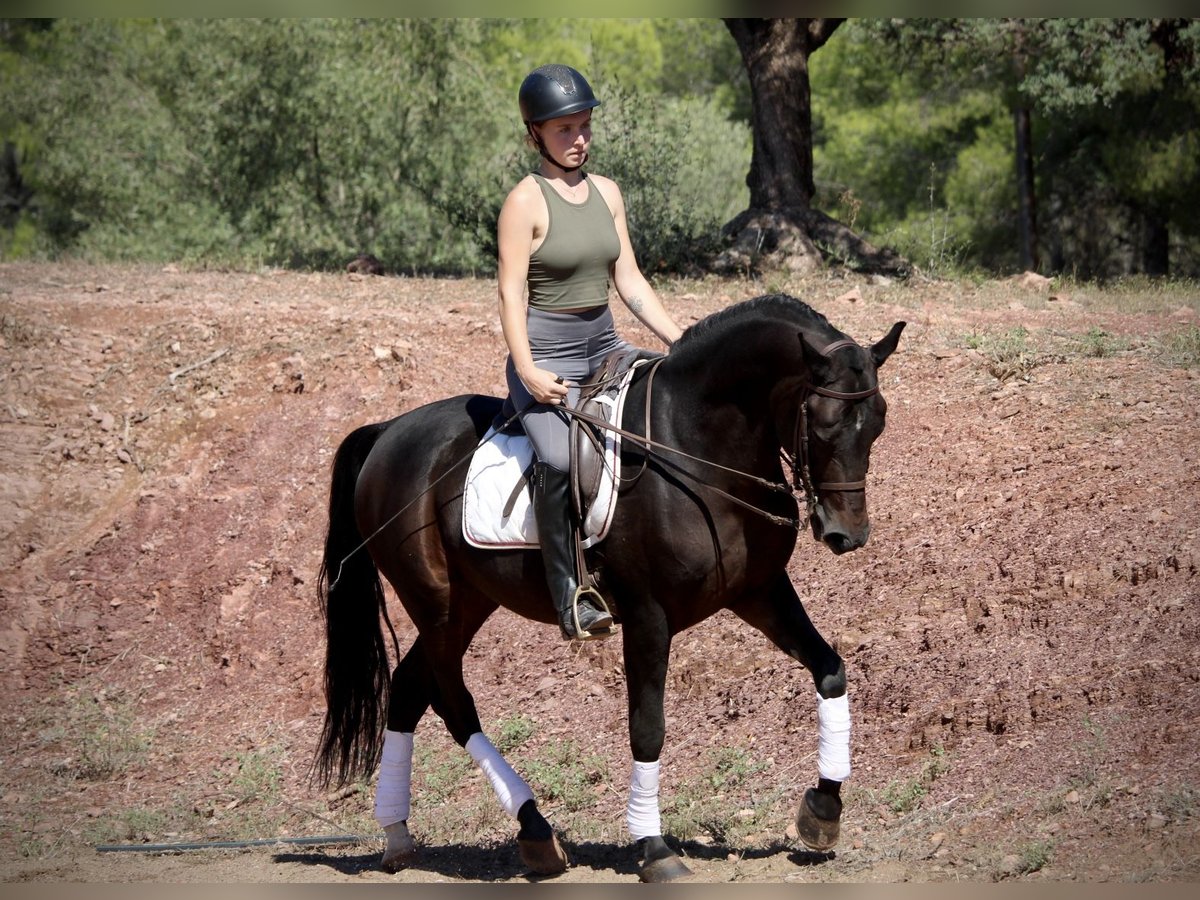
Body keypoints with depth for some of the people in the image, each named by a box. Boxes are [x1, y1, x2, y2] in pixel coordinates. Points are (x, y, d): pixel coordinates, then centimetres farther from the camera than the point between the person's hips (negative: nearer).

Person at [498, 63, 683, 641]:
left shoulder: (606, 193, 12)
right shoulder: (527, 201, -8)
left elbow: (629, 281, 15)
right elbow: (511, 291, -13)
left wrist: (683, 343, 8)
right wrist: (527, 370, -23)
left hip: (604, 348, 7)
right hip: (547, 352, -7)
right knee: (562, 458, -32)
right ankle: (572, 597, -27)